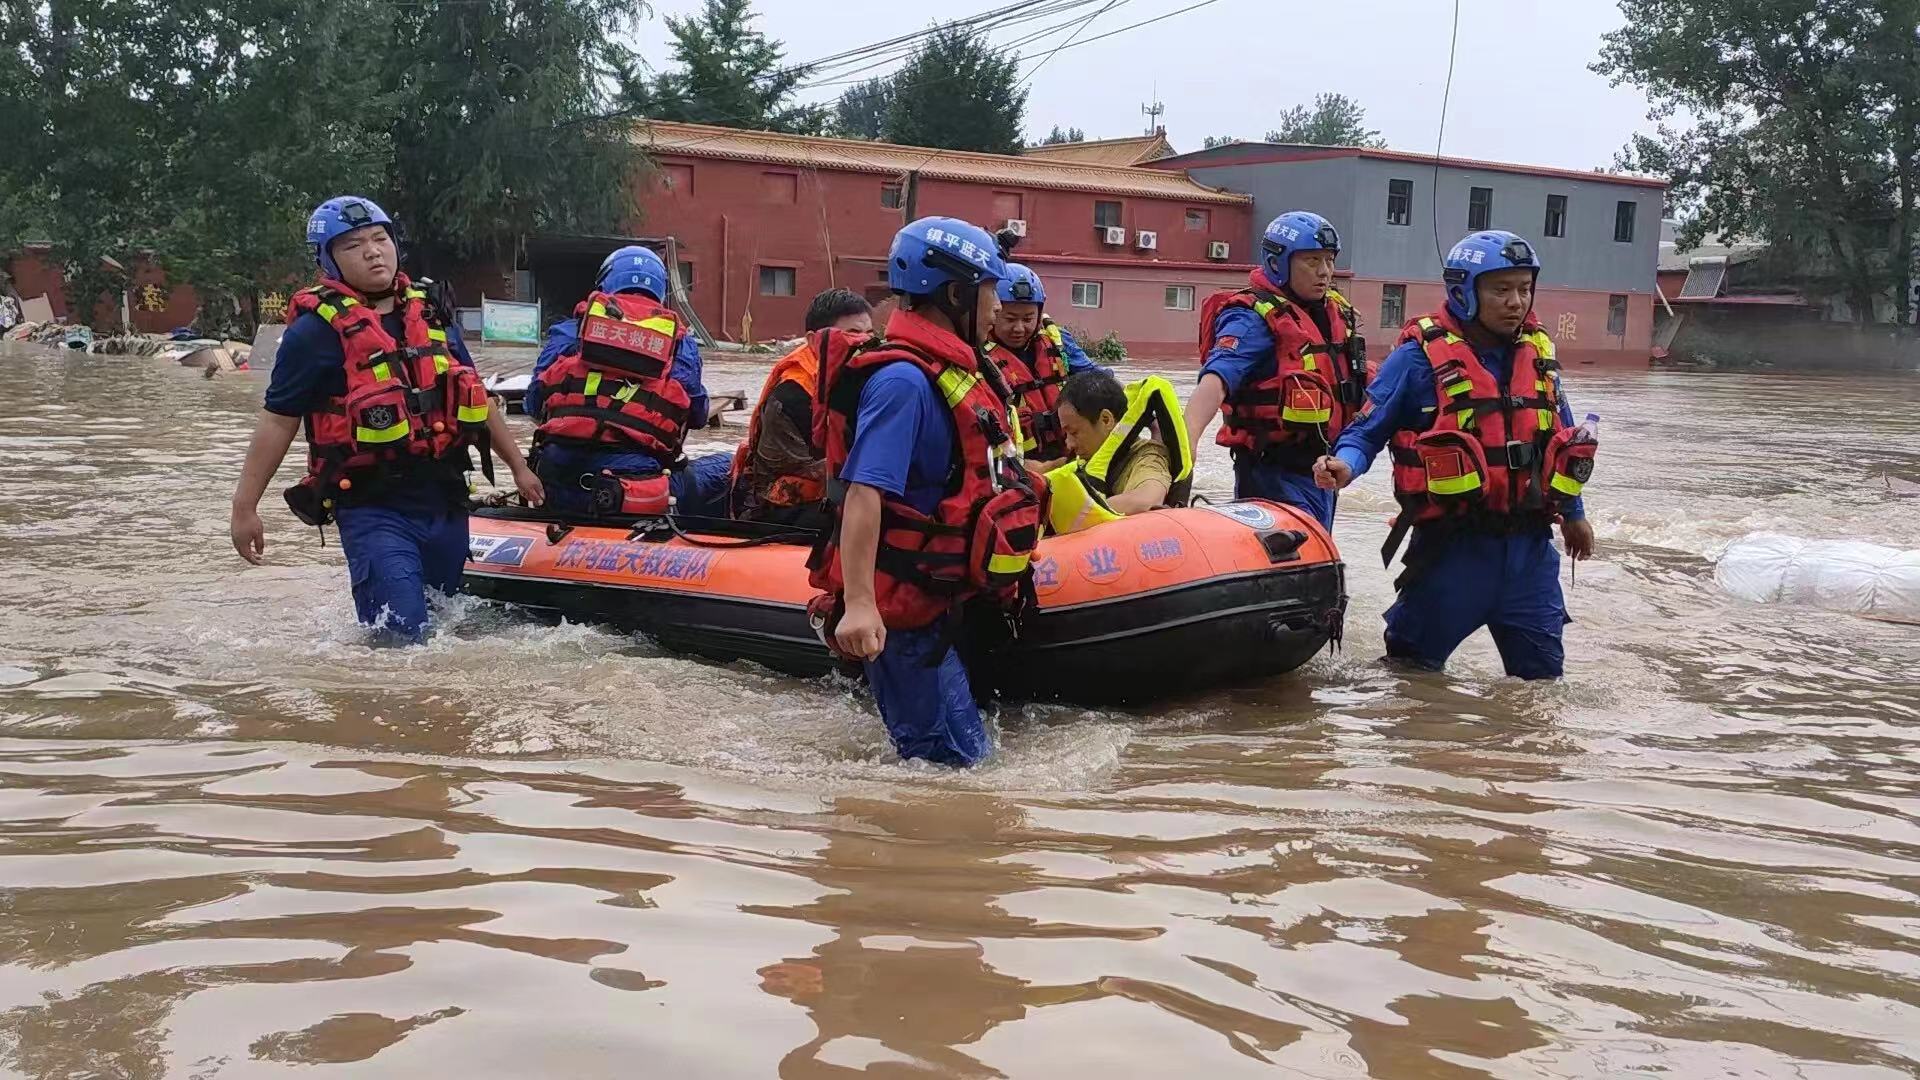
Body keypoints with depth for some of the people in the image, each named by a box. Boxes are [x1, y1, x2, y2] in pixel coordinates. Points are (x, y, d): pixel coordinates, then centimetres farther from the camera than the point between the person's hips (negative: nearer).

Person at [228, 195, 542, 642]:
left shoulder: (431, 312, 12)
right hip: (373, 508, -6)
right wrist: (245, 506, -8)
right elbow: (277, 421, -5)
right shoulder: (316, 329, -6)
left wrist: (518, 466, 23)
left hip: (446, 499, 6)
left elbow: (476, 399, 21)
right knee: (401, 636, -15)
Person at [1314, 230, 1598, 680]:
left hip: (1529, 542, 5)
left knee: (1542, 669, 13)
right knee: (1416, 666, 7)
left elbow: (1562, 439, 22)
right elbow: (1369, 428, -6)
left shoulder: (1538, 354, 9)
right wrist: (1345, 464, -27)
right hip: (1454, 542, -5)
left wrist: (1572, 511, 29)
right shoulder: (1421, 356, -10)